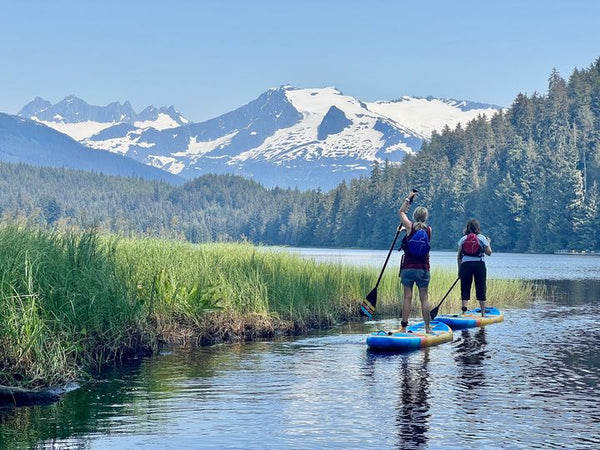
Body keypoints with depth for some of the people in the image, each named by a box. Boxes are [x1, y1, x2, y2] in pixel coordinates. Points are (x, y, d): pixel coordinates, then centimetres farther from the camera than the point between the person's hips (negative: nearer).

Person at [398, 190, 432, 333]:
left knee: (407, 297, 2)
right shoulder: (429, 230, 0)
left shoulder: (410, 226, -5)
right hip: (423, 269, 1)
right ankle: (427, 327, 7)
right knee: (424, 298, 6)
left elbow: (401, 212, 11)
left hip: (408, 268, -1)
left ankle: (404, 327, 2)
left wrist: (409, 198, 21)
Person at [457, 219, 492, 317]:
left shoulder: (463, 239, 6)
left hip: (465, 265, 1)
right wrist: (488, 242, 18)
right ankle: (483, 312, 8)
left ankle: (464, 310, -3)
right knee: (481, 288, 6)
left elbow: (459, 256, 4)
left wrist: (459, 269, 11)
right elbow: (489, 252, 1)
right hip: (479, 264, -1)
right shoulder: (482, 238, 1)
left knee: (465, 288, 6)